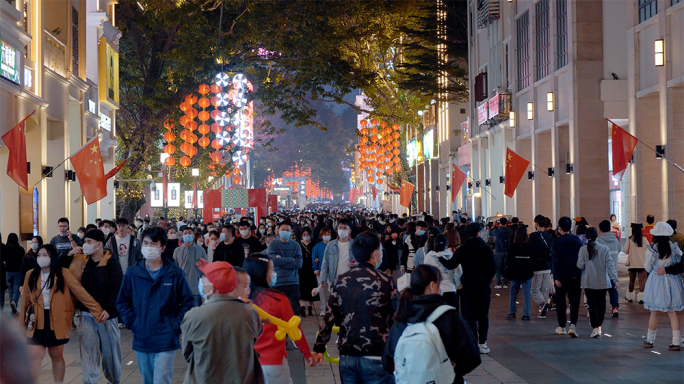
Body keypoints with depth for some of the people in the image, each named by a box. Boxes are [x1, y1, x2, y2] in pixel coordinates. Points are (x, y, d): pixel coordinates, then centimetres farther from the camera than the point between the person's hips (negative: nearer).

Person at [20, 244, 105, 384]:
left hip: (57, 322, -1)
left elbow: (81, 293, -7)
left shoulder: (63, 274, -4)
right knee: (34, 357, -6)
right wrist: (21, 322, 12)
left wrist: (98, 310, -11)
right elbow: (25, 300, 10)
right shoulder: (31, 275, 4)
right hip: (37, 322, 1)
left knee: (57, 356, 11)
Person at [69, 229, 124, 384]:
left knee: (110, 350, 8)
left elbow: (116, 289, -11)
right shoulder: (82, 261, 6)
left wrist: (107, 310, -20)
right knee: (88, 350, 0)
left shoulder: (112, 263, -6)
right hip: (87, 314, 3)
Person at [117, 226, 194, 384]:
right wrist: (131, 323, -1)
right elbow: (122, 302, 11)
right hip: (141, 340, 3)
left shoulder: (175, 273, -4)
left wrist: (177, 325, -6)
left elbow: (187, 302, 2)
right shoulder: (132, 273, 2)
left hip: (166, 341, -3)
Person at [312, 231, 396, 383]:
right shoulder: (385, 282, -7)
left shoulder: (341, 282, 4)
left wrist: (319, 347, 13)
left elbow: (329, 318, 5)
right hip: (376, 357, -4)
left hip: (346, 357, 4)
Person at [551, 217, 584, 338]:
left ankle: (562, 327, 18)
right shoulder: (577, 240, 2)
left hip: (561, 277, -1)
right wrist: (581, 276, 10)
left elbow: (555, 261, -10)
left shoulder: (556, 242, -6)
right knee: (574, 302, 0)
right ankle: (573, 325, -17)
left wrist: (556, 277, -9)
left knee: (560, 302, 11)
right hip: (575, 276, 1)